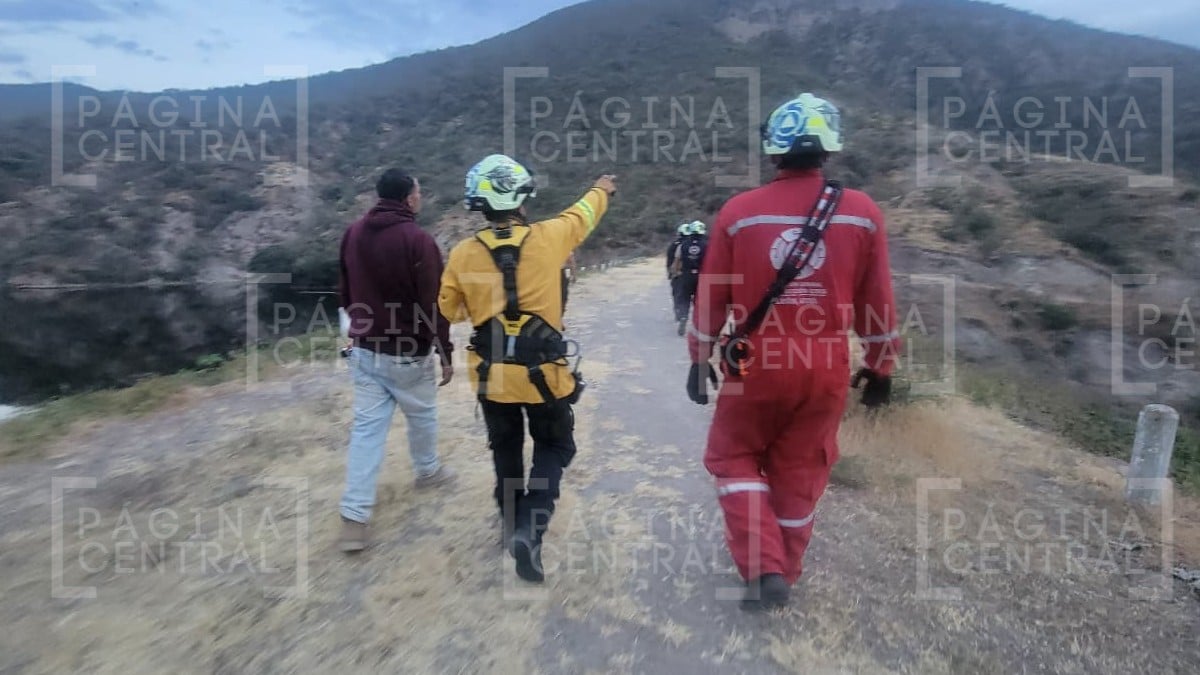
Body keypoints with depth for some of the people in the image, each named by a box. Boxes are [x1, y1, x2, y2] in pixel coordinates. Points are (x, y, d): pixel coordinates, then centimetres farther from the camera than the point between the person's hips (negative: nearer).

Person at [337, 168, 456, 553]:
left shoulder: (353, 234, 4)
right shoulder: (417, 240, -18)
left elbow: (346, 292, 14)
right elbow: (435, 304, -18)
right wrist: (445, 353, -10)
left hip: (364, 349, 6)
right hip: (409, 353, -6)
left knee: (366, 426, 6)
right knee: (422, 414, 18)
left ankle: (354, 516, 5)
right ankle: (428, 471, 42)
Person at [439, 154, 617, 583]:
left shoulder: (463, 253, -7)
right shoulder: (549, 237, -10)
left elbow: (450, 310, 6)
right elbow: (581, 215, 11)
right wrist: (602, 189, 32)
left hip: (491, 374, 2)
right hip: (544, 372, -2)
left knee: (506, 451, 22)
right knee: (554, 448, 16)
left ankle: (511, 524, 37)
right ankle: (529, 531, 1)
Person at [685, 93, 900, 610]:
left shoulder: (738, 212, -8)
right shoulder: (863, 213, -4)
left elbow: (712, 296, -3)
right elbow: (878, 303, 1)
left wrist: (699, 358, 9)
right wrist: (881, 366, 14)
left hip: (755, 366, -2)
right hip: (827, 370, 2)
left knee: (734, 457, 19)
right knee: (799, 473, 19)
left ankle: (764, 570, 9)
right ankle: (785, 573, 35)